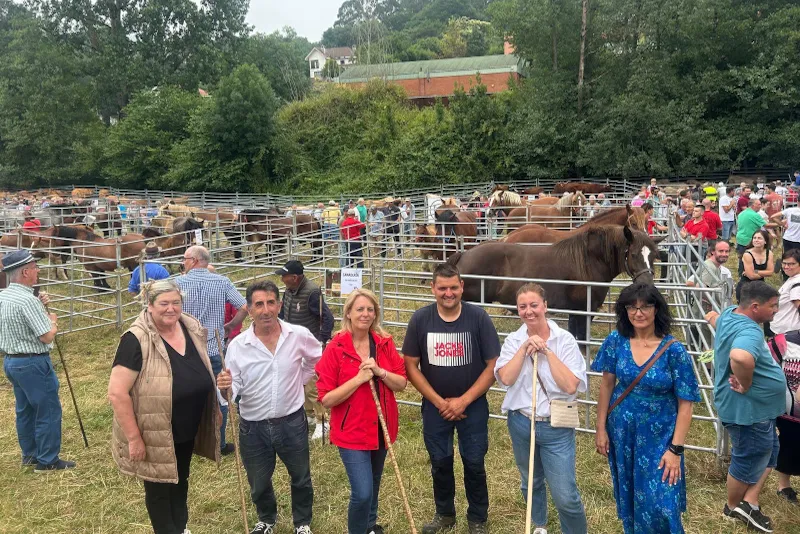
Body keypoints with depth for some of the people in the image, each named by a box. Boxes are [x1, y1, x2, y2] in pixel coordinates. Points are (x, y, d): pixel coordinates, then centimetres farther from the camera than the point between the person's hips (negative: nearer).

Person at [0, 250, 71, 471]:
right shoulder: (27, 300, -23)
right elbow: (47, 337, -22)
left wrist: (38, 307, 6)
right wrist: (53, 321, -2)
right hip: (33, 363, -9)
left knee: (25, 410, 18)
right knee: (49, 411, 1)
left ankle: (30, 455, 29)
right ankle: (47, 460, 8)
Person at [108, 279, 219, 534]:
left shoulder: (192, 329, -5)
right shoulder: (137, 341, -25)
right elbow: (117, 393, -25)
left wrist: (214, 407, 13)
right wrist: (133, 437, -23)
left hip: (188, 430, 6)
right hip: (155, 434, -6)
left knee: (180, 480, 26)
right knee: (159, 488, 14)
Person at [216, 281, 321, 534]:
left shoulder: (299, 335, -13)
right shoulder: (237, 345, -14)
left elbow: (317, 358, 9)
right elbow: (235, 388, -11)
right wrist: (226, 387, -32)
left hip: (292, 422, 0)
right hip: (253, 427, 0)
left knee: (301, 478, 20)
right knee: (259, 483, 21)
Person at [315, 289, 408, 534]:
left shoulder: (385, 343, -2)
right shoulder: (335, 349, -14)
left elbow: (401, 384, -3)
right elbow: (326, 399, -16)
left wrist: (380, 372, -21)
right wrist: (359, 378, -24)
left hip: (382, 428, 5)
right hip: (352, 431, -4)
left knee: (373, 484, 23)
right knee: (362, 493, -11)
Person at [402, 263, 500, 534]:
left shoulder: (478, 317, -14)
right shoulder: (420, 319, -10)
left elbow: (493, 366, -12)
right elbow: (411, 366, -5)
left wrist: (463, 401, -15)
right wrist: (439, 401, -11)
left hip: (473, 405, -1)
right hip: (435, 405, 2)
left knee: (474, 463, 8)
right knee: (440, 463, 14)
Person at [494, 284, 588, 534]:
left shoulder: (564, 340, -11)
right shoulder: (513, 341, -3)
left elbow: (570, 386, -20)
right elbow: (505, 378, -17)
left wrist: (546, 350, -20)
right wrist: (525, 347, -20)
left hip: (556, 427, -3)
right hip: (521, 424, 3)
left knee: (565, 496, -3)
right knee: (531, 484, 23)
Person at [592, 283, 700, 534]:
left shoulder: (674, 350, -16)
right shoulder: (616, 341, -7)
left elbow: (685, 404, -13)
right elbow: (606, 386, 1)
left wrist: (675, 449, -14)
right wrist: (601, 429, 1)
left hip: (659, 437, -3)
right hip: (622, 432, 3)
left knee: (659, 502, 0)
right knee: (628, 495, 19)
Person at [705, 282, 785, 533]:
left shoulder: (730, 314, 1)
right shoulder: (749, 331, -31)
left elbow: (713, 317, 25)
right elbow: (740, 357, -53)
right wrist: (745, 386, -36)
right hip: (748, 410, -10)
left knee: (768, 454, 22)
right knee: (748, 462, 11)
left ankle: (749, 503, 25)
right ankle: (733, 508, 32)